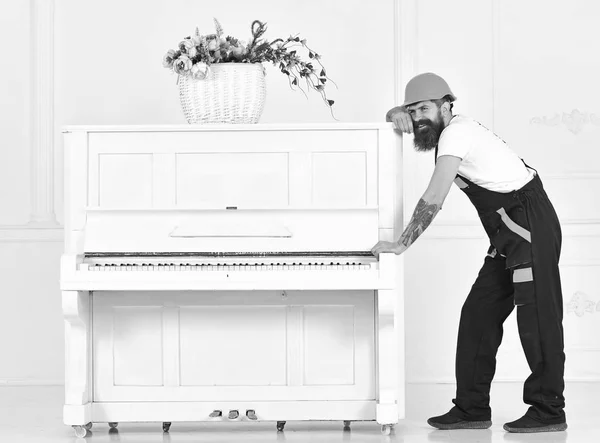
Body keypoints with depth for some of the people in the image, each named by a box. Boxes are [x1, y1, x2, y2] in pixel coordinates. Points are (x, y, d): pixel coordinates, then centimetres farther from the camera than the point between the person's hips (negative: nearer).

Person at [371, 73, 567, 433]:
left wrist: (401, 244, -18)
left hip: (531, 227, -10)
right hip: (508, 233, 10)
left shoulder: (456, 132, -15)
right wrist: (398, 114, 4)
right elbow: (402, 117, 29)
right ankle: (472, 409, 10)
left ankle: (549, 411, -5)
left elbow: (434, 200, -23)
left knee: (538, 316, -9)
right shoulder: (453, 129, 13)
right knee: (479, 315, 6)